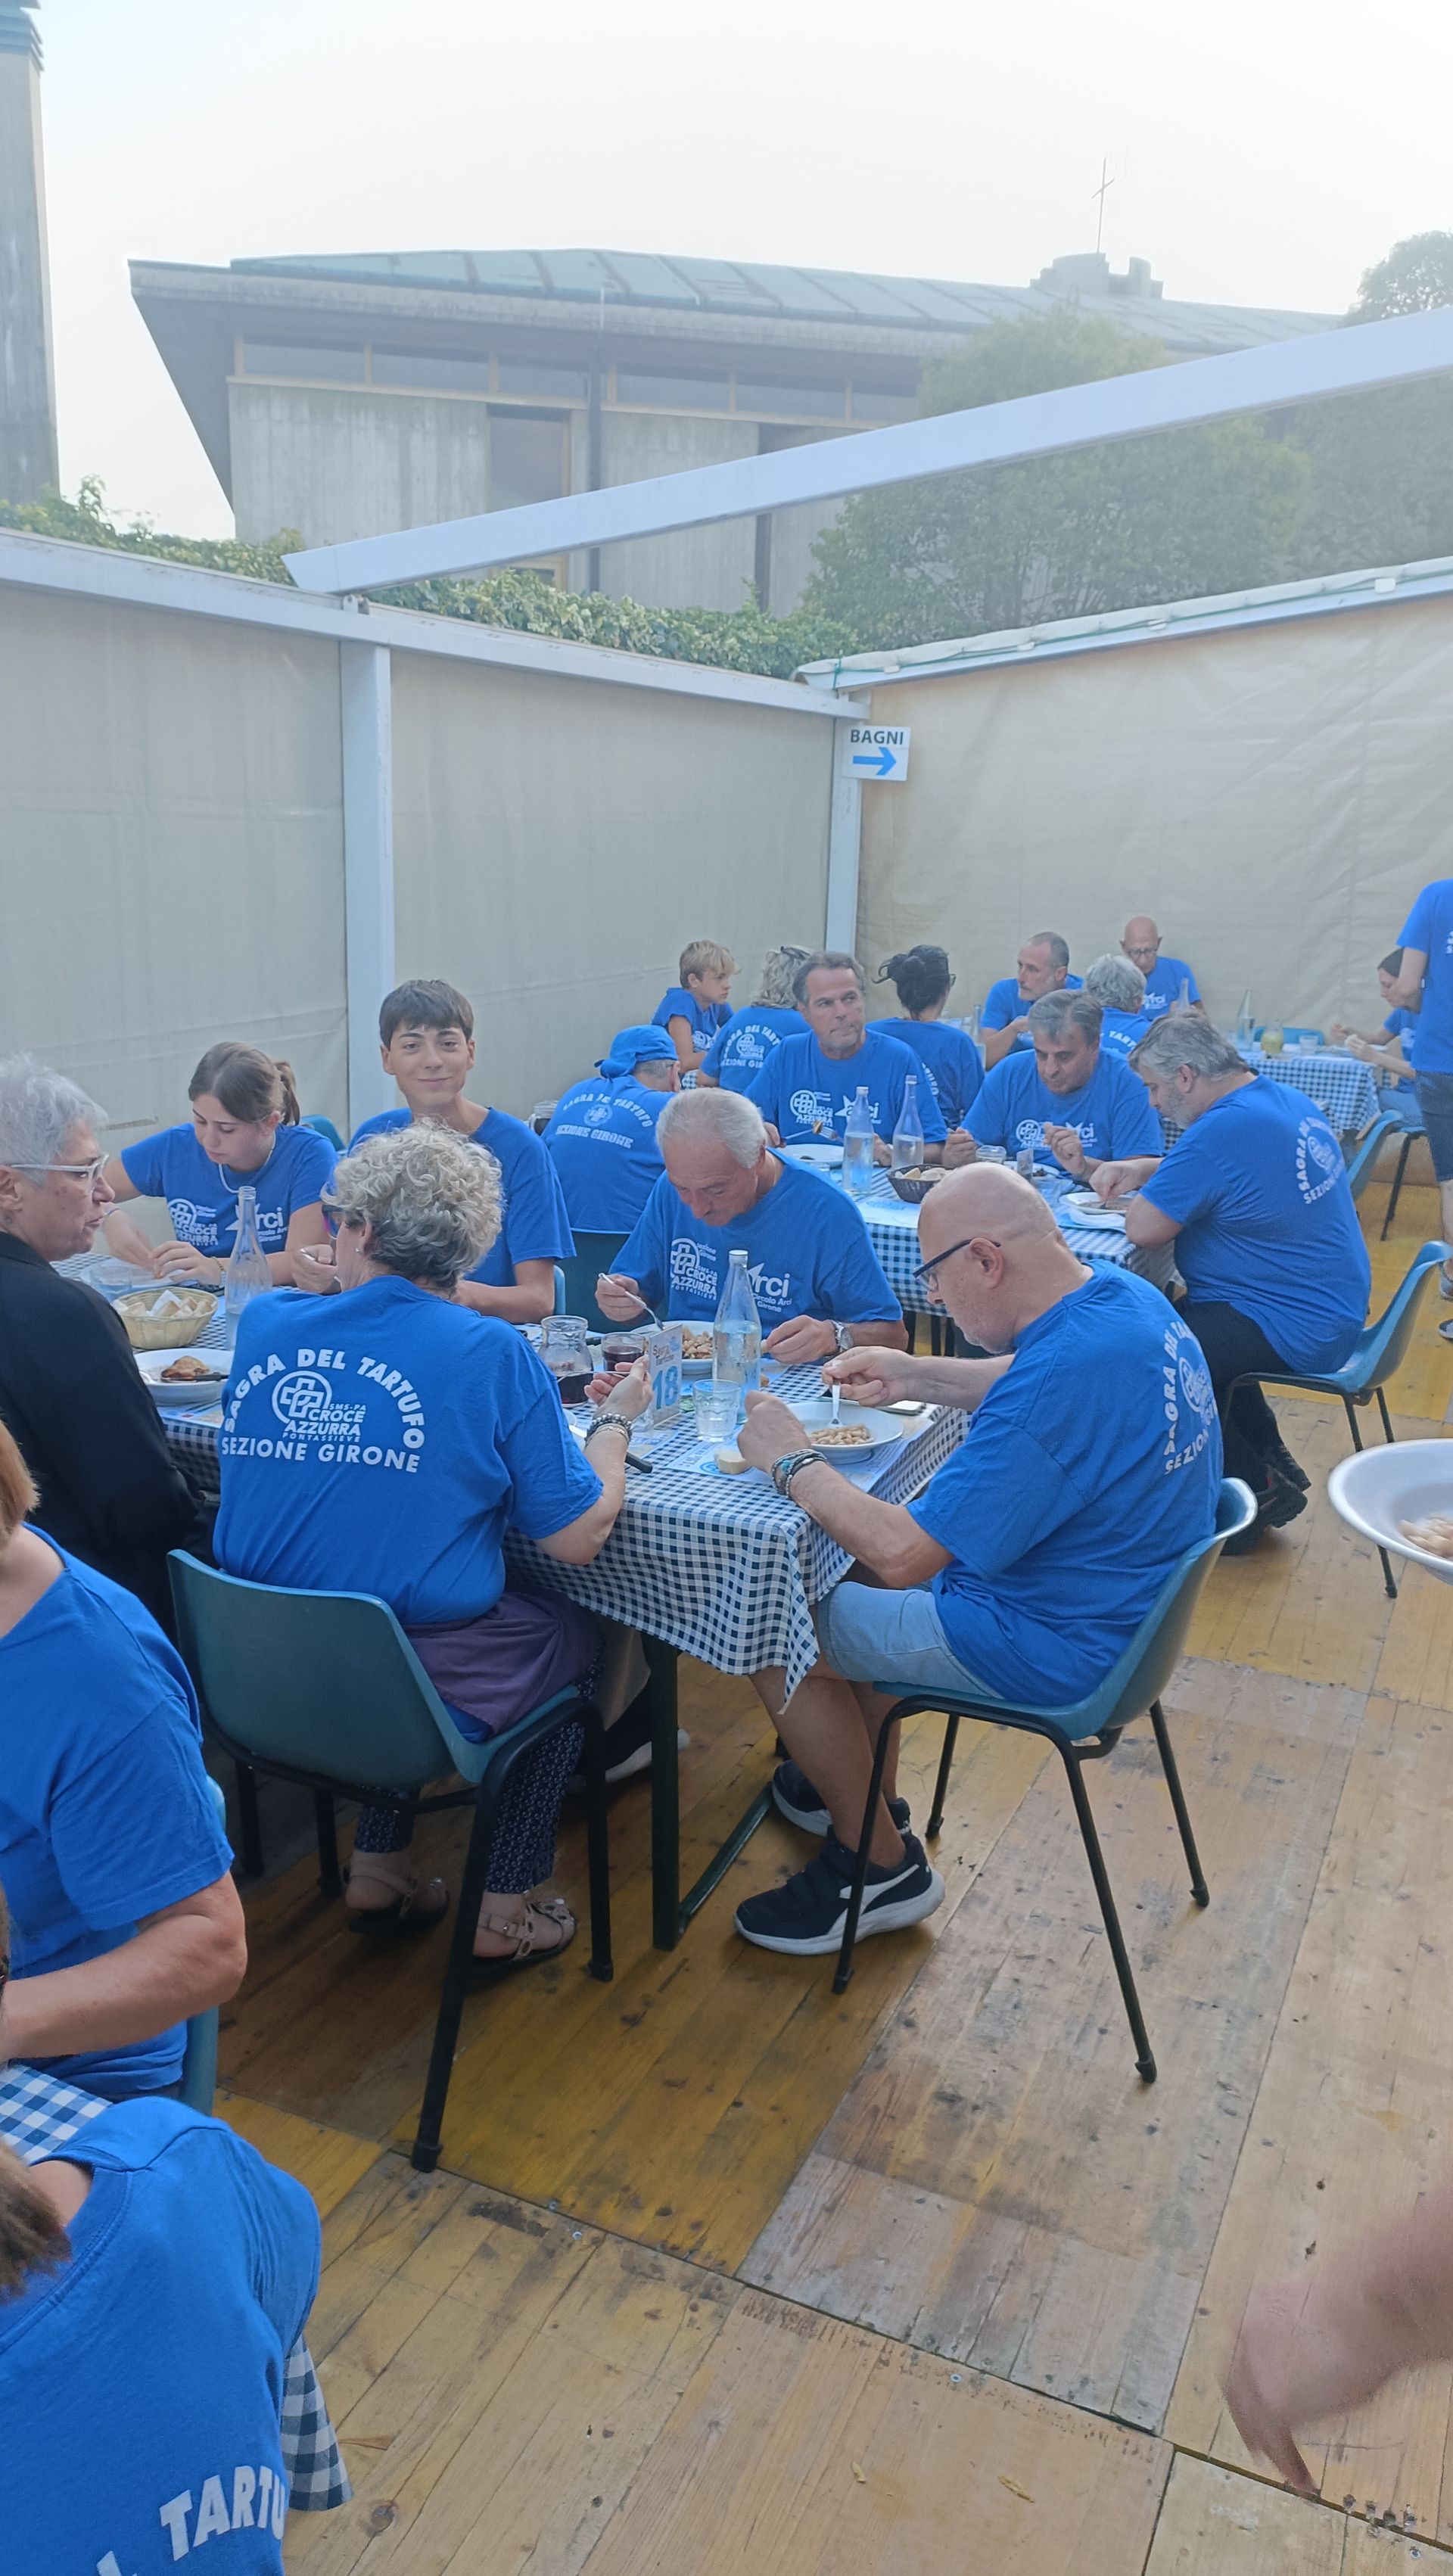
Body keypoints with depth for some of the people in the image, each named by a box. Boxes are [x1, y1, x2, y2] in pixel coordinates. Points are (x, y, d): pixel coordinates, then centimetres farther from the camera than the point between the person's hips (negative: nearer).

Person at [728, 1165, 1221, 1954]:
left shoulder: (1058, 1378, -34)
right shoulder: (1123, 1295, -5)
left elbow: (901, 1556, -29)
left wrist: (792, 1461, -16)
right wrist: (912, 1376, 8)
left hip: (1057, 1644, -10)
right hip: (1124, 1593, 10)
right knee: (856, 1579, 25)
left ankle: (882, 1867, 16)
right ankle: (860, 1789, 36)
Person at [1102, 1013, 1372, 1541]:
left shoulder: (1221, 1131, -25)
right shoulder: (1287, 1099, 7)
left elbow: (1143, 1229, -24)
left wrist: (1148, 1196, -3)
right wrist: (1136, 1170, 12)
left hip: (1297, 1330, -11)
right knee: (1176, 1313, 26)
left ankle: (1257, 1488, 3)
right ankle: (1270, 1459, 29)